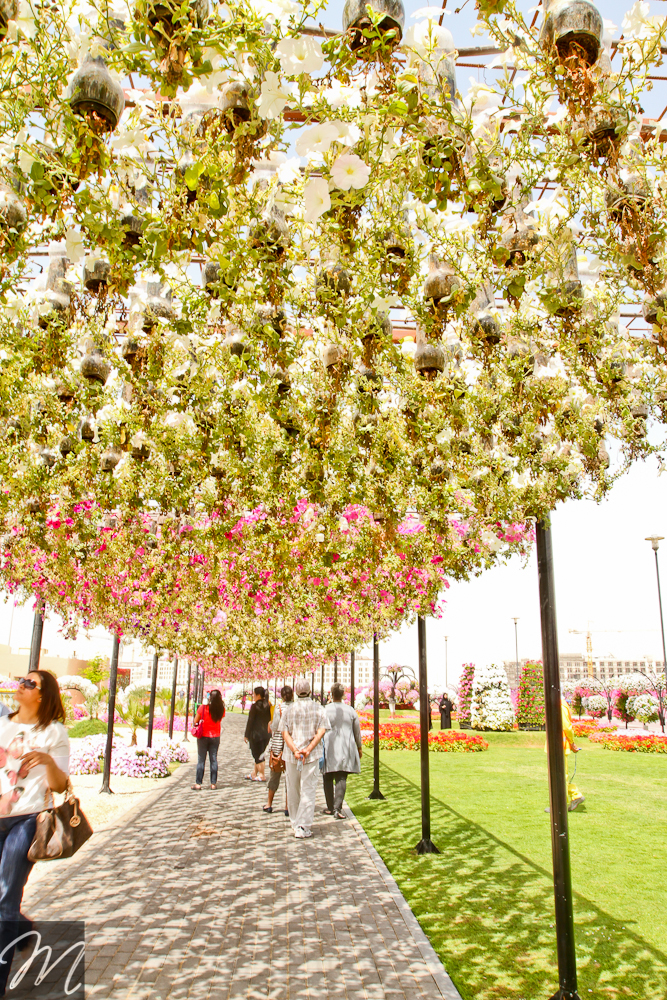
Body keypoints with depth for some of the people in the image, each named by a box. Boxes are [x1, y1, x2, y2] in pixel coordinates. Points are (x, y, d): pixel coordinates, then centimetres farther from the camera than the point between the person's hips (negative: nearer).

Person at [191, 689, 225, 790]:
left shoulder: (203, 708, -15)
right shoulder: (221, 710, -7)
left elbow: (195, 722, -10)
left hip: (203, 736, -2)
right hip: (215, 737, 2)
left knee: (201, 760, 5)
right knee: (213, 759, 8)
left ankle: (198, 784, 7)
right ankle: (213, 783, 11)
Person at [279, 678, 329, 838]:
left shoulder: (289, 709, 4)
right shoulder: (319, 709, 1)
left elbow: (285, 733, -5)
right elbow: (321, 732, -10)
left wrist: (295, 751, -12)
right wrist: (308, 750, -15)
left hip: (290, 755, 2)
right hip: (311, 756, -2)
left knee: (292, 791, 15)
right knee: (308, 792, 1)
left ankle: (295, 823, 28)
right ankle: (303, 828, -3)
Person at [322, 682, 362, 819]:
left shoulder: (325, 710, -6)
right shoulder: (350, 710, 3)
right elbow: (357, 731, 11)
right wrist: (359, 747, 23)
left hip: (329, 747, -1)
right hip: (346, 748, 2)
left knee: (328, 779, 11)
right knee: (341, 779, 0)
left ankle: (330, 807, 18)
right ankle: (337, 808, -12)